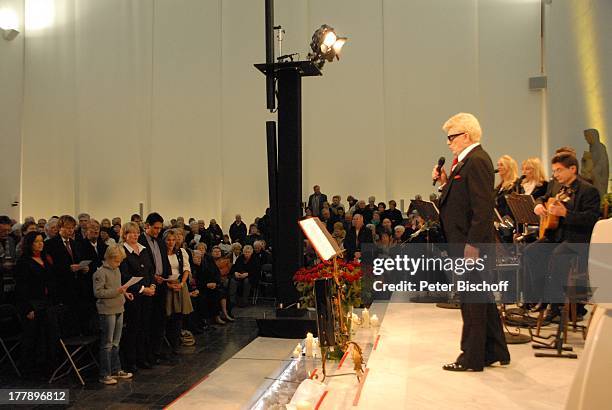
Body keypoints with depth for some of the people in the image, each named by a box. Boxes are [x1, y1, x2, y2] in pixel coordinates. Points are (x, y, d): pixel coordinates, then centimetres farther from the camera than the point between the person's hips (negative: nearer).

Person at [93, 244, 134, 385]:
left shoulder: (117, 270, 12)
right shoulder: (100, 272, -13)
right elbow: (98, 292, -19)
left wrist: (124, 293, 6)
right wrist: (117, 291, -23)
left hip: (119, 310, 8)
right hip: (107, 311, -8)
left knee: (115, 343, 16)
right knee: (107, 344, -1)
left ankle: (116, 370, 26)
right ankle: (105, 375, 7)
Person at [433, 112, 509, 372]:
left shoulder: (476, 161, -16)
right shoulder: (467, 161, 15)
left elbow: (483, 208, -23)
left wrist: (472, 244, -24)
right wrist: (445, 182, 4)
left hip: (470, 243, -10)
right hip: (466, 242, 10)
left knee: (472, 301, 0)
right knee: (482, 299, 17)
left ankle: (472, 358, 12)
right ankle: (495, 352, 30)